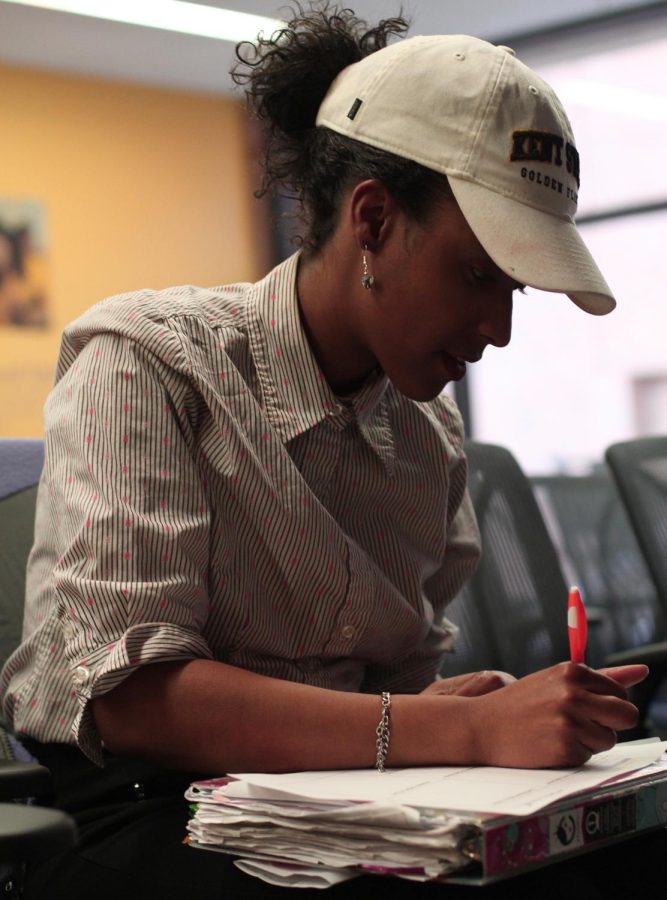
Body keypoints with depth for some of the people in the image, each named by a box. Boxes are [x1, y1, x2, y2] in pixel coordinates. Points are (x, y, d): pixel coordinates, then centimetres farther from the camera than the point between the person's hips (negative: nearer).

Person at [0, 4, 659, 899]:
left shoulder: (431, 438, 9)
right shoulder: (142, 363, -10)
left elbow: (395, 687, 12)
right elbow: (130, 693, -21)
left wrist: (508, 700, -11)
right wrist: (467, 731, -27)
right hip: (130, 817, -5)